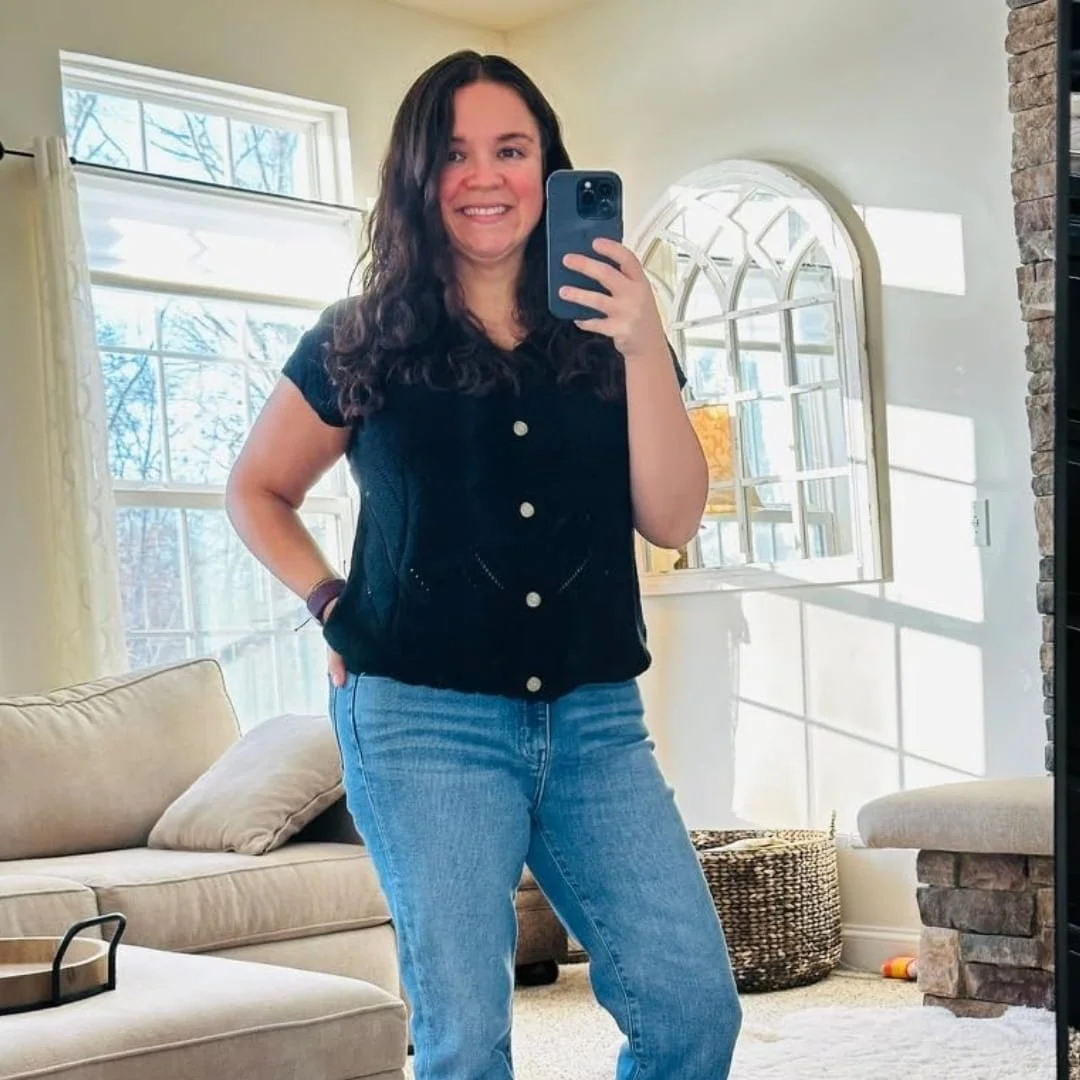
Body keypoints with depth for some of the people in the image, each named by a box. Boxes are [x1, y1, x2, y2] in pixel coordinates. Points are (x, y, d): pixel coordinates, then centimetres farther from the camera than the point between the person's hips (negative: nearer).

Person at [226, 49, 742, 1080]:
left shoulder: (604, 334, 9)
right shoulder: (364, 341, 5)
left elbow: (672, 519, -1)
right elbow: (256, 492, 17)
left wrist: (645, 349, -12)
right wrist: (333, 606, 2)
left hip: (596, 722, 3)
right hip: (427, 723, -2)